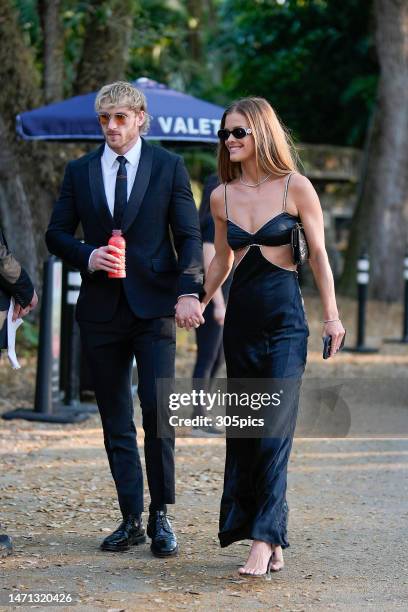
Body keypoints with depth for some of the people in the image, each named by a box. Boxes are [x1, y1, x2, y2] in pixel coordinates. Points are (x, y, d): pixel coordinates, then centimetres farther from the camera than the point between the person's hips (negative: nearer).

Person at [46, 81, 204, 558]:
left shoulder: (168, 167, 4)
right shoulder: (79, 171, 10)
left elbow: (189, 235, 1)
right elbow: (56, 234, 11)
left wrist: (189, 291, -13)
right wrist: (87, 256, -9)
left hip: (153, 306, -3)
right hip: (101, 308, 3)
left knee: (157, 411, -10)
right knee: (115, 422, 6)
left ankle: (160, 517, 1)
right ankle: (131, 519, 14)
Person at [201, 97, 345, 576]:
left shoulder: (295, 188, -5)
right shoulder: (221, 198, 7)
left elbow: (318, 254, -2)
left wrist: (331, 315, -3)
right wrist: (198, 302, 13)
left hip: (285, 320, -5)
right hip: (241, 317, 5)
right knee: (242, 427, 5)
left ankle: (265, 538, -14)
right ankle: (272, 541, 12)